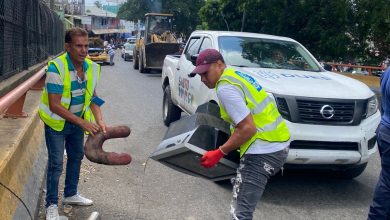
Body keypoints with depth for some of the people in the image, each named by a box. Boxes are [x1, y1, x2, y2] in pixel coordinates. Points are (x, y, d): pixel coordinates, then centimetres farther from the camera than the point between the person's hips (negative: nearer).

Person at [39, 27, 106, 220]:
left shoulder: (92, 67, -9)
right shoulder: (56, 68, -28)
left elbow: (92, 97, 2)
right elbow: (55, 105, -28)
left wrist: (99, 121, -14)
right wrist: (83, 123, -31)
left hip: (78, 121, 6)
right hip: (56, 122, -6)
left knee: (76, 157, 18)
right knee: (56, 163, -3)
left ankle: (70, 194, 37)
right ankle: (51, 204, 12)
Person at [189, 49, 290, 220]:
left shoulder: (225, 88, -15)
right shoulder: (235, 75, 16)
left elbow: (248, 128, -20)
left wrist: (219, 153, -13)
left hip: (264, 150, -11)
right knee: (240, 184, 31)